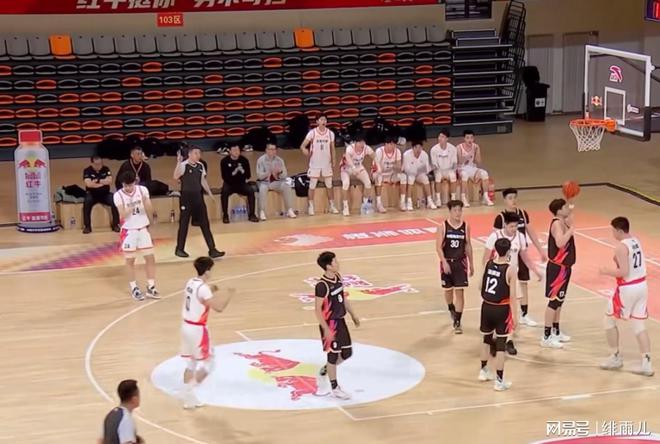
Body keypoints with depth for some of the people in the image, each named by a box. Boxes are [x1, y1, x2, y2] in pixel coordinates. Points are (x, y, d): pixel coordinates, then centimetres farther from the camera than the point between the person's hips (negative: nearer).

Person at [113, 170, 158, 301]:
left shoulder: (142, 190, -8)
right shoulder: (118, 195, -14)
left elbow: (150, 211, -8)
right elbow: (123, 215, -20)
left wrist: (145, 202, -27)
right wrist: (132, 206, -36)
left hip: (143, 229, 3)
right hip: (129, 231, -2)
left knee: (150, 258, 3)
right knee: (130, 260, 5)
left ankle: (151, 287, 12)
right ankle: (134, 288, 15)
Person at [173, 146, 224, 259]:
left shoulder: (200, 165, 7)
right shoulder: (183, 165, -14)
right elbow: (176, 177, -31)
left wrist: (209, 192, 15)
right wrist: (178, 162, -38)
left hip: (198, 196, 6)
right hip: (186, 197, -6)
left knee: (205, 223, 4)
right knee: (184, 223, 3)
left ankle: (212, 249, 5)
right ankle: (179, 249, 17)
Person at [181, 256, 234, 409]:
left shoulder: (190, 282, 5)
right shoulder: (203, 288, -21)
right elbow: (219, 307, -25)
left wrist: (210, 291, 18)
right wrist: (229, 294, -10)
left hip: (187, 326, 8)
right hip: (197, 329, -8)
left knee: (191, 363, 16)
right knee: (207, 363, 5)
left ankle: (188, 398, 19)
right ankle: (189, 393, 0)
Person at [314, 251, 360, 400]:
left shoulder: (338, 277, 2)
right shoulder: (322, 285, -23)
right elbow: (318, 310, -21)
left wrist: (353, 314, 19)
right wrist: (326, 329, -23)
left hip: (340, 321, 8)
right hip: (330, 324, -8)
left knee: (346, 353, 14)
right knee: (333, 355, 4)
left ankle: (323, 373, 33)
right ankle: (335, 388, 19)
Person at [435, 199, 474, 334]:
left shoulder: (465, 226, -2)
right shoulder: (443, 226, -9)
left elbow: (468, 245, 7)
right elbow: (438, 246, -10)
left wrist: (471, 264, 10)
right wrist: (444, 262, -21)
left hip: (461, 262, 1)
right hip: (447, 262, -1)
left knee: (460, 292, -5)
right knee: (448, 290, 14)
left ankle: (457, 322, -2)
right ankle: (451, 310, 44)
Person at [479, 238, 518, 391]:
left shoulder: (488, 263, -3)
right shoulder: (510, 268, -17)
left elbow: (480, 287, 7)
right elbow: (512, 295, -16)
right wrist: (514, 316, -11)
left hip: (487, 307, 5)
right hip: (501, 309, -5)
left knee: (487, 338, 23)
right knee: (500, 344, 2)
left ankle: (484, 371, 38)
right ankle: (499, 381, 5)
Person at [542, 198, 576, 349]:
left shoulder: (563, 222, 7)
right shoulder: (557, 223, -21)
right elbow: (560, 243, -37)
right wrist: (571, 230, -27)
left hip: (564, 266, 10)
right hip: (557, 268, -10)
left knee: (559, 300, 18)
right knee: (554, 301, -6)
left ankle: (556, 331, 29)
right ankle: (546, 337, -3)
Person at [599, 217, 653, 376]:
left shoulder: (621, 247, -19)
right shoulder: (636, 241, 9)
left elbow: (623, 272, -23)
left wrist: (607, 272, -9)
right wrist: (614, 269, 15)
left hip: (628, 289, -8)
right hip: (642, 285, 8)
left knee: (609, 320, 11)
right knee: (639, 325, 10)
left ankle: (615, 358, 19)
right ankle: (646, 364, 4)